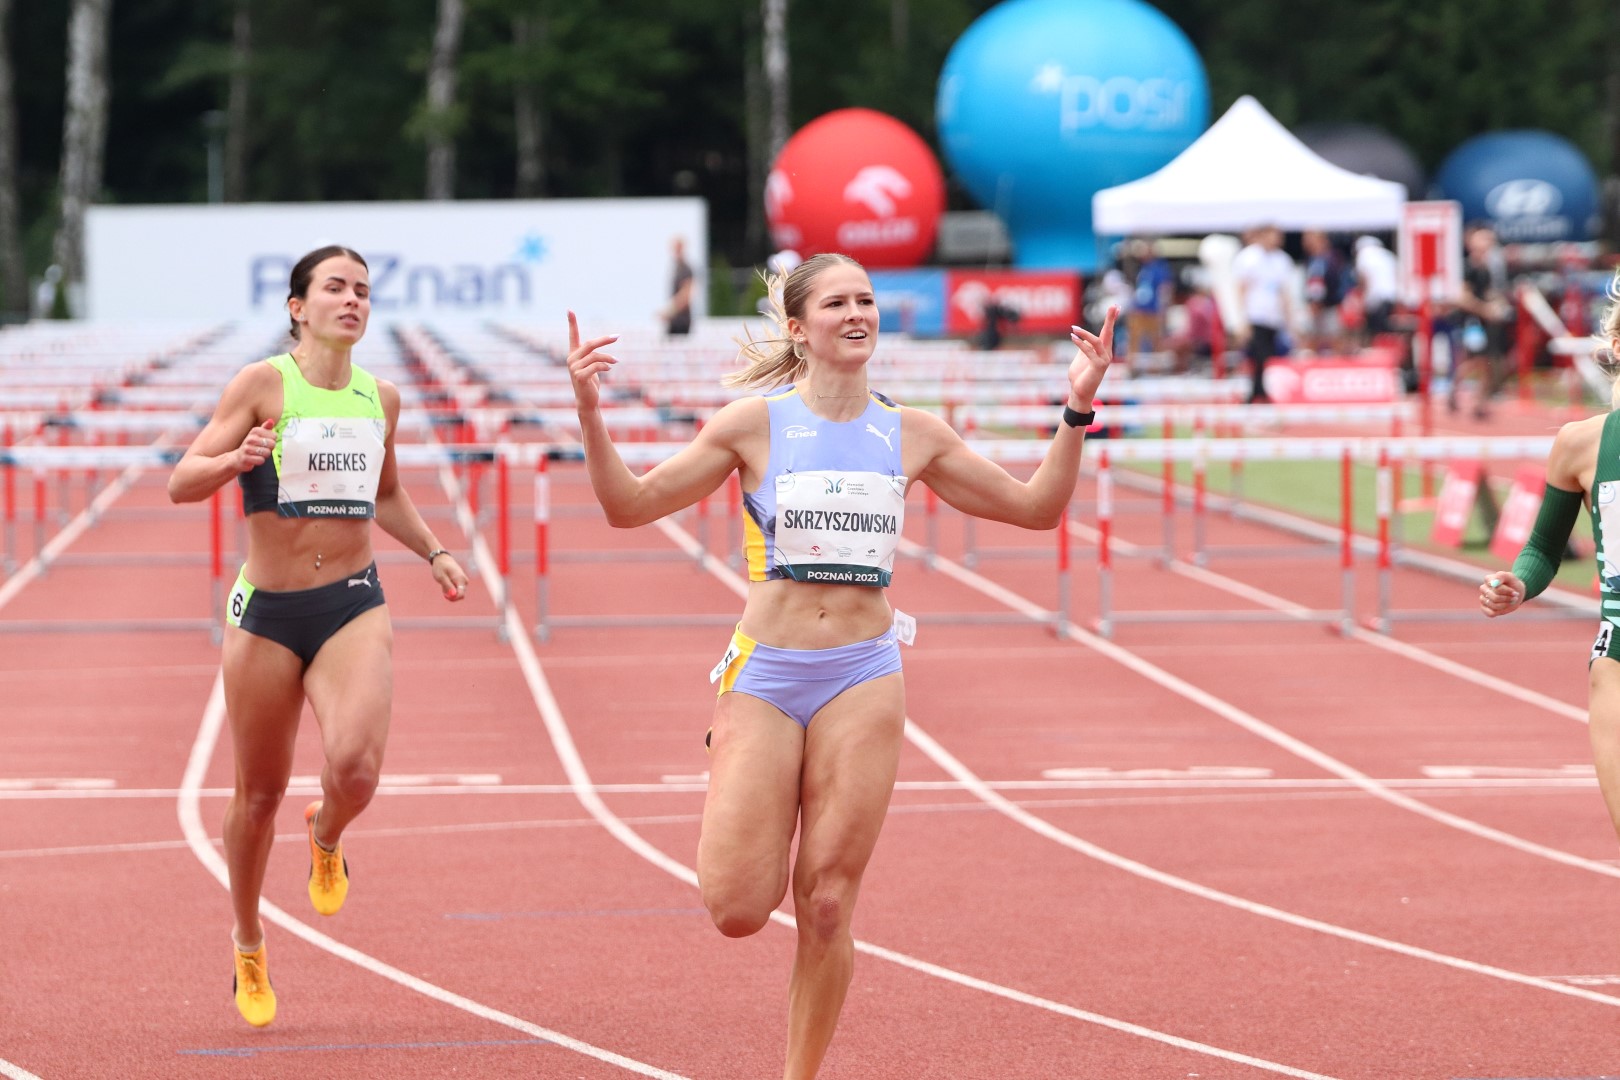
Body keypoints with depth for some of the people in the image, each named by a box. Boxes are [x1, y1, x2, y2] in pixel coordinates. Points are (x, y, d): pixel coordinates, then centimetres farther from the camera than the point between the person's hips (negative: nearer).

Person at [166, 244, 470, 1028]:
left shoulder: (381, 397, 8)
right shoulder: (263, 383, -5)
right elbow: (181, 482, -7)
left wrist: (434, 552, 13)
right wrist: (235, 459, -26)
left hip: (353, 606, 2)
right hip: (267, 610, -2)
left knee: (355, 768, -22)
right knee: (260, 791, 8)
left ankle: (325, 839, 16)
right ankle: (248, 948, 31)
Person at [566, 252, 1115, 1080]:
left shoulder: (911, 436, 6)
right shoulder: (757, 423, -1)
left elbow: (1036, 506, 13)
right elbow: (630, 505, 0)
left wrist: (1076, 410, 1)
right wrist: (589, 413, -14)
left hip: (862, 677, 1)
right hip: (765, 672, -1)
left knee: (827, 908, -1)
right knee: (737, 910, -6)